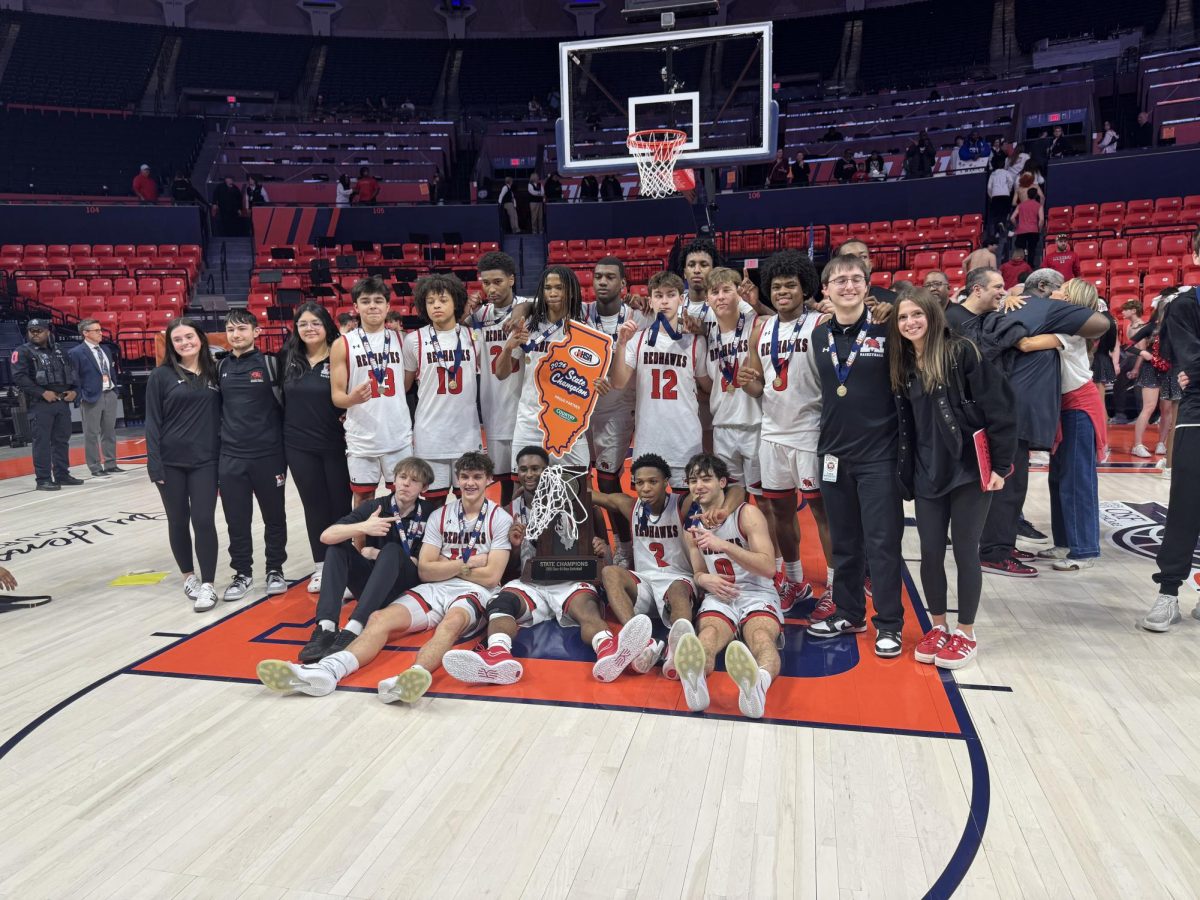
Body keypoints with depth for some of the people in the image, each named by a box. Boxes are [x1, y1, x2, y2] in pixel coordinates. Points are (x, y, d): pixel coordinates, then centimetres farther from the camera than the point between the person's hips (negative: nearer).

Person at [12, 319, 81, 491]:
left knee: (62, 440, 11)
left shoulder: (58, 351, 15)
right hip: (40, 404, -6)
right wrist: (43, 393, -18)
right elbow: (19, 377, -12)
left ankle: (62, 474, 20)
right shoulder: (23, 352, -2)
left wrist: (73, 390, 3)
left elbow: (70, 372, 20)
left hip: (63, 402, 6)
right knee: (42, 441, -5)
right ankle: (43, 479, -1)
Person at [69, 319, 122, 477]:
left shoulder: (106, 350, 14)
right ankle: (95, 467, 6)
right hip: (92, 397, -6)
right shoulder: (76, 353, -7)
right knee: (92, 434, 1)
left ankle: (110, 464, 19)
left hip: (110, 395, 7)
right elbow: (75, 378, -8)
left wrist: (116, 390, 10)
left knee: (110, 431, 11)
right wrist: (81, 397, -13)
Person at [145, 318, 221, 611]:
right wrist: (154, 464, -8)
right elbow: (152, 422, -2)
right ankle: (189, 576, 27)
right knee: (178, 520, 9)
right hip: (171, 461, 0)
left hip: (205, 461, 1)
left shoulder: (214, 373, 5)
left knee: (203, 520, -5)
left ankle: (207, 584, 3)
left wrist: (224, 455, 4)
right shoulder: (161, 376, -2)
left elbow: (222, 414, 10)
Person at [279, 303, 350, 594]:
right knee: (314, 505, 11)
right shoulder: (288, 359, 5)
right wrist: (282, 439, 11)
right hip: (299, 447, 4)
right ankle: (321, 566, 22)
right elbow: (280, 399, 14)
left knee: (340, 504, 4)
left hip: (335, 444, -3)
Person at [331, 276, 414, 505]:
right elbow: (337, 396, -3)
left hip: (399, 436, 2)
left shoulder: (400, 340, 5)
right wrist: (352, 398, -22)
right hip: (362, 439, -1)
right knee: (363, 496, 9)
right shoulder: (342, 345, -2)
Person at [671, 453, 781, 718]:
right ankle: (695, 680, -67)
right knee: (708, 635, -34)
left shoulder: (747, 514, -3)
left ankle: (758, 683, -70)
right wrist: (705, 580, -8)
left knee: (760, 637, -37)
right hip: (719, 597, 2)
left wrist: (723, 545, -24)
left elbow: (769, 568, -13)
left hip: (757, 594, -2)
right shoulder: (692, 528, 13)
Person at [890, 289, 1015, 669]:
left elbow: (999, 408, -11)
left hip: (968, 469, -5)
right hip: (926, 475, 5)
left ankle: (966, 633, 21)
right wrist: (906, 472, 8)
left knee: (965, 551, 5)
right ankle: (938, 628, 27)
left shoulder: (962, 353, -10)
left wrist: (1000, 465, -13)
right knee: (930, 552, 8)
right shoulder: (903, 366, 8)